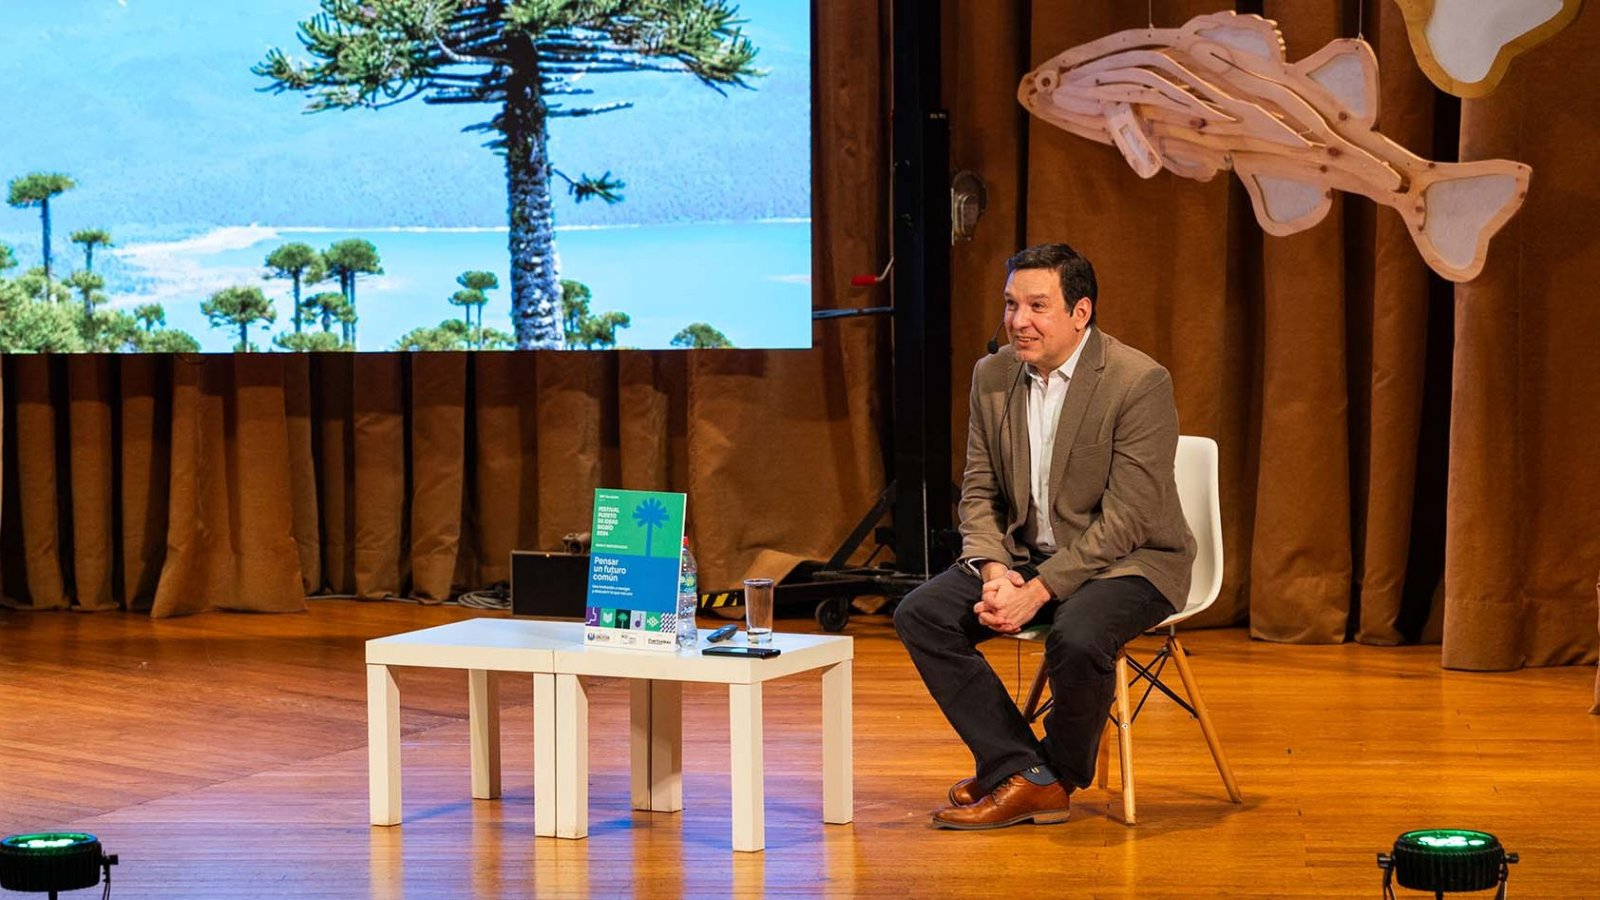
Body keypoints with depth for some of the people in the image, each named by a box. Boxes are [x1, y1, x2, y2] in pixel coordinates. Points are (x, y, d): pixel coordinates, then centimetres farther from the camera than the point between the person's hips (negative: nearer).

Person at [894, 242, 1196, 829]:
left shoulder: (1140, 383, -17)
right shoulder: (993, 376, 3)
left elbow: (1125, 519, -21)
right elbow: (979, 492, 6)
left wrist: (1038, 591, -26)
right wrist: (995, 572, -14)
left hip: (1125, 562, -6)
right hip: (1025, 555, 6)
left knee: (1077, 639, -36)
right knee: (920, 614, -14)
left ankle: (1058, 774, -5)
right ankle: (1025, 776, -13)